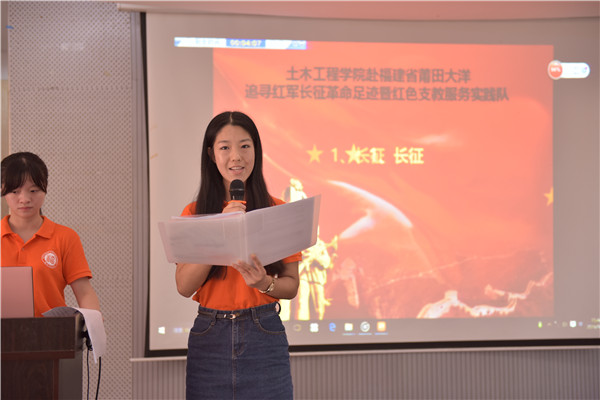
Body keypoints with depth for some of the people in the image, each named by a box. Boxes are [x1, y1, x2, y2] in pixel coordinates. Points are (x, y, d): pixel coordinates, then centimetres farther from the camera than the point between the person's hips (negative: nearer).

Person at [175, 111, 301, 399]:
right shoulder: (194, 213, 5)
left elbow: (291, 285, 4)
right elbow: (184, 286, -5)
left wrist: (265, 283, -17)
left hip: (264, 336, -1)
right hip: (209, 339, 1)